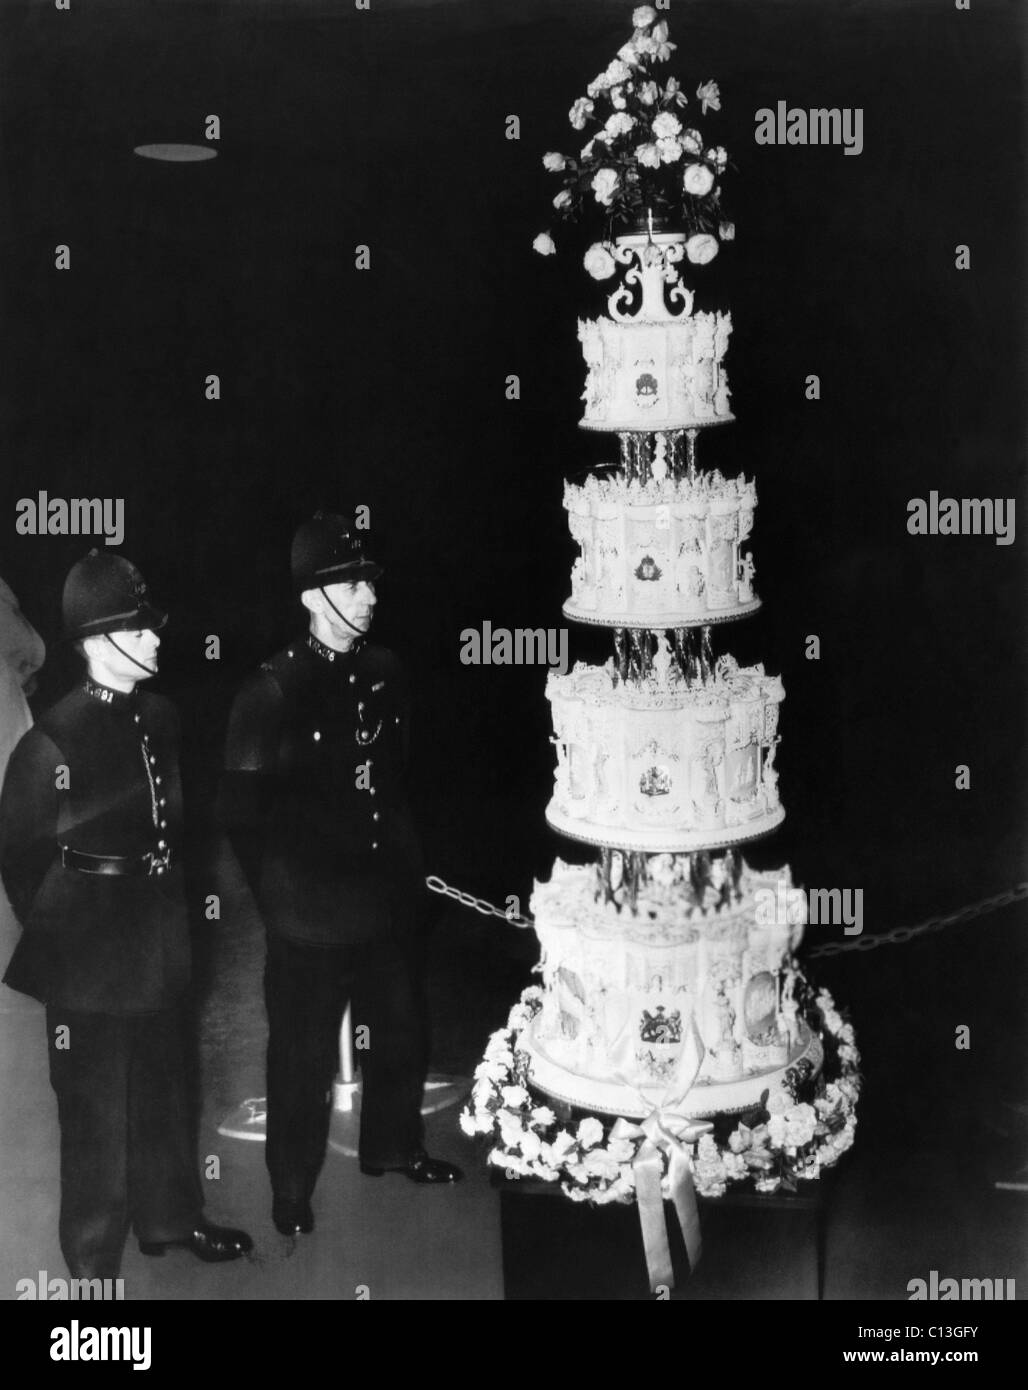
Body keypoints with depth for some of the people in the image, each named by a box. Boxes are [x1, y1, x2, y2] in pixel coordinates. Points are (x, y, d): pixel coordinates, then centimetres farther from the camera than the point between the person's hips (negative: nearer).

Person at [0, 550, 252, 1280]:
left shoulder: (160, 718, 1)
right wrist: (58, 939, -4)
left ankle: (170, 1216, 41)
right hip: (91, 958, -6)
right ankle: (95, 1261, 25)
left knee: (163, 1088, 21)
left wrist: (169, 913, 12)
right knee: (98, 1107, 7)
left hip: (157, 941, 6)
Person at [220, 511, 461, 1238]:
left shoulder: (385, 674, 2)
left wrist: (408, 866, 10)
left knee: (401, 1034, 20)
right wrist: (284, 898, -7)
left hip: (385, 900, 6)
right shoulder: (273, 693, -15)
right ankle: (292, 1191, 25)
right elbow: (244, 811, -11)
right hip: (312, 915, -6)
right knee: (305, 1057, 7)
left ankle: (392, 1145, 43)